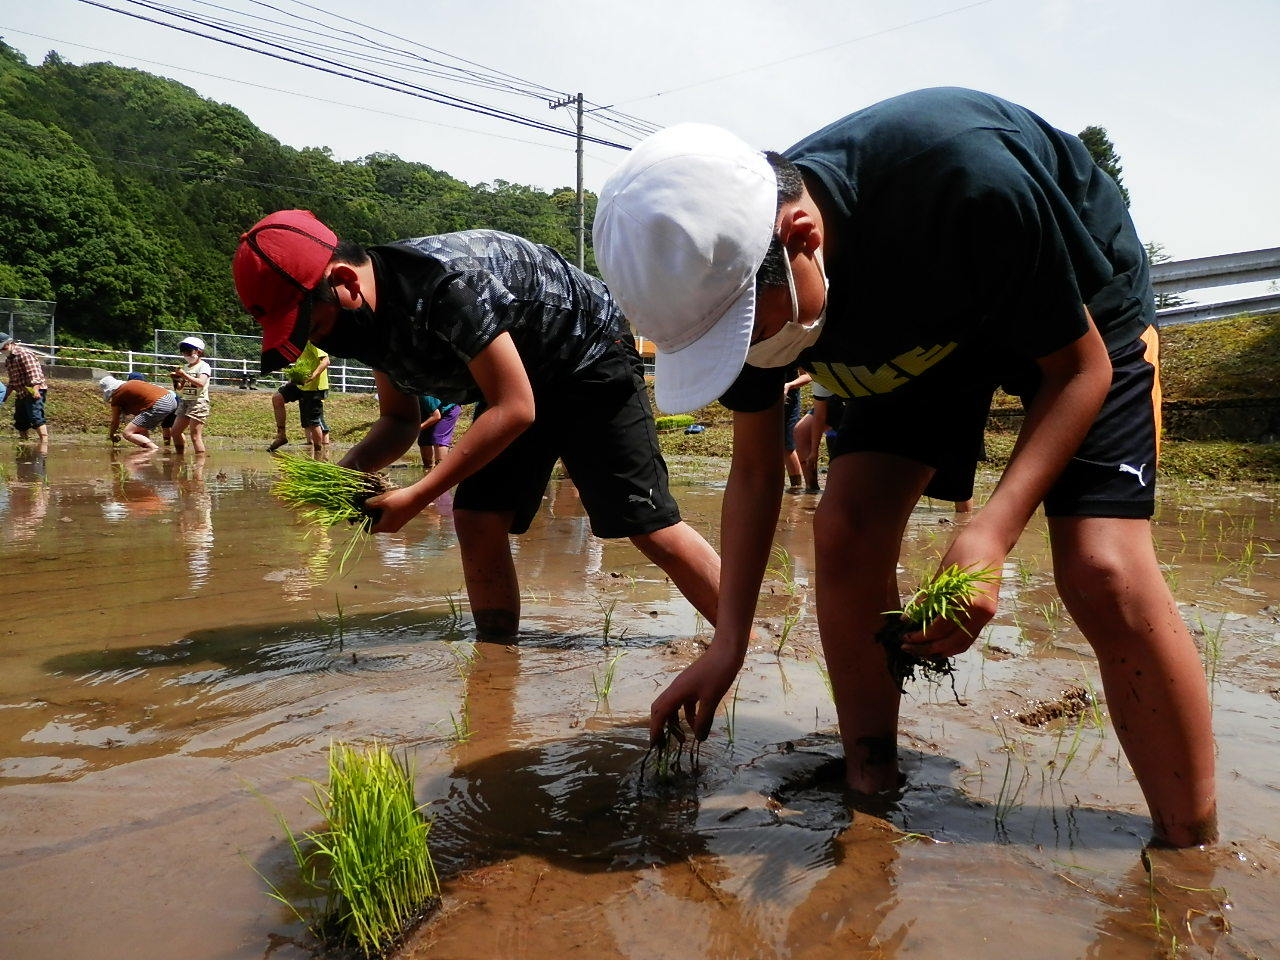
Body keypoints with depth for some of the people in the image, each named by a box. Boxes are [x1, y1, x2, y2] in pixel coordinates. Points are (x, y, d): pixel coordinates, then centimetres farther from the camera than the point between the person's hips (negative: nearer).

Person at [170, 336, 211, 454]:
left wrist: (184, 375, -24)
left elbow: (201, 383, -22)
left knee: (195, 435, -13)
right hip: (184, 401, 8)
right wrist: (176, 379, 0)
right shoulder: (185, 367, 17)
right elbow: (179, 388, 19)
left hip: (199, 401, -8)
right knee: (174, 432, 9)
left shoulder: (203, 366, -5)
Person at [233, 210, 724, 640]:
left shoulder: (447, 283, -34)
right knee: (477, 519, -5)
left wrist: (416, 496, -30)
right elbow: (399, 420, 6)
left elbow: (514, 409, -32)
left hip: (589, 358, -8)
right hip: (521, 381, 8)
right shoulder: (374, 316, -6)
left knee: (649, 526, -12)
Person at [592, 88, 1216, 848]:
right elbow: (754, 468, -10)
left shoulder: (963, 180, -40)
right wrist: (729, 643, -14)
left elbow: (1081, 368, -25)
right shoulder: (730, 277, -23)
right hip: (919, 334, 4)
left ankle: (1194, 852, -4)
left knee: (1103, 573, -22)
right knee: (845, 532, -16)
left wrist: (989, 536, -39)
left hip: (1078, 305, -4)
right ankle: (870, 793, 2)